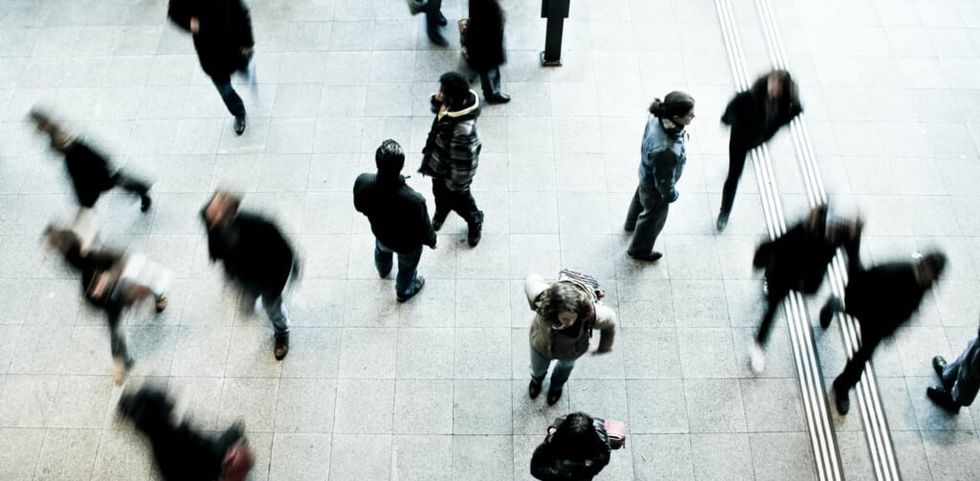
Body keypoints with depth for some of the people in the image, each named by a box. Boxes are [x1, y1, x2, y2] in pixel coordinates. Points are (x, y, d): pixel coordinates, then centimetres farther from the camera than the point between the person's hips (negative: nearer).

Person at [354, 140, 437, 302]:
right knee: (407, 267, 32)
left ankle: (383, 270, 74)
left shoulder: (362, 182, -35)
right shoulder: (414, 200, -45)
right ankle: (404, 291, 63)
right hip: (407, 244, -3)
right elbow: (423, 231, -25)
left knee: (382, 251, 40)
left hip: (380, 233, 3)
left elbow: (359, 207, -10)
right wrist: (431, 241, -1)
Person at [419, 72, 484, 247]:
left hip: (451, 171, -7)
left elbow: (462, 162, -32)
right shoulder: (453, 104, -20)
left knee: (458, 199, 23)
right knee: (439, 193, 34)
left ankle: (475, 221, 54)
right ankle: (441, 212, 67)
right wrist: (436, 101, -22)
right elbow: (437, 109, 3)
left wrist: (456, 184, -17)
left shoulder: (463, 129, -45)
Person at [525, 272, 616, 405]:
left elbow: (610, 321, -21)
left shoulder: (591, 314, -46)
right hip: (541, 345, 0)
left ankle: (557, 385, 74)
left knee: (566, 365, 37)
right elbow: (531, 279, -23)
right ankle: (537, 379, 73)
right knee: (538, 369, 34)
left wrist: (604, 347, -2)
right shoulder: (542, 299, -46)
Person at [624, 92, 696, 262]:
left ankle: (632, 223, 70)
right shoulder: (664, 150, -49)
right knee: (654, 216, 23)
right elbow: (664, 180, -30)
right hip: (655, 186, -7)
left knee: (641, 197, 37)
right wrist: (671, 195, -9)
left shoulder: (658, 117, -27)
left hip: (647, 174, 7)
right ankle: (639, 250, 52)